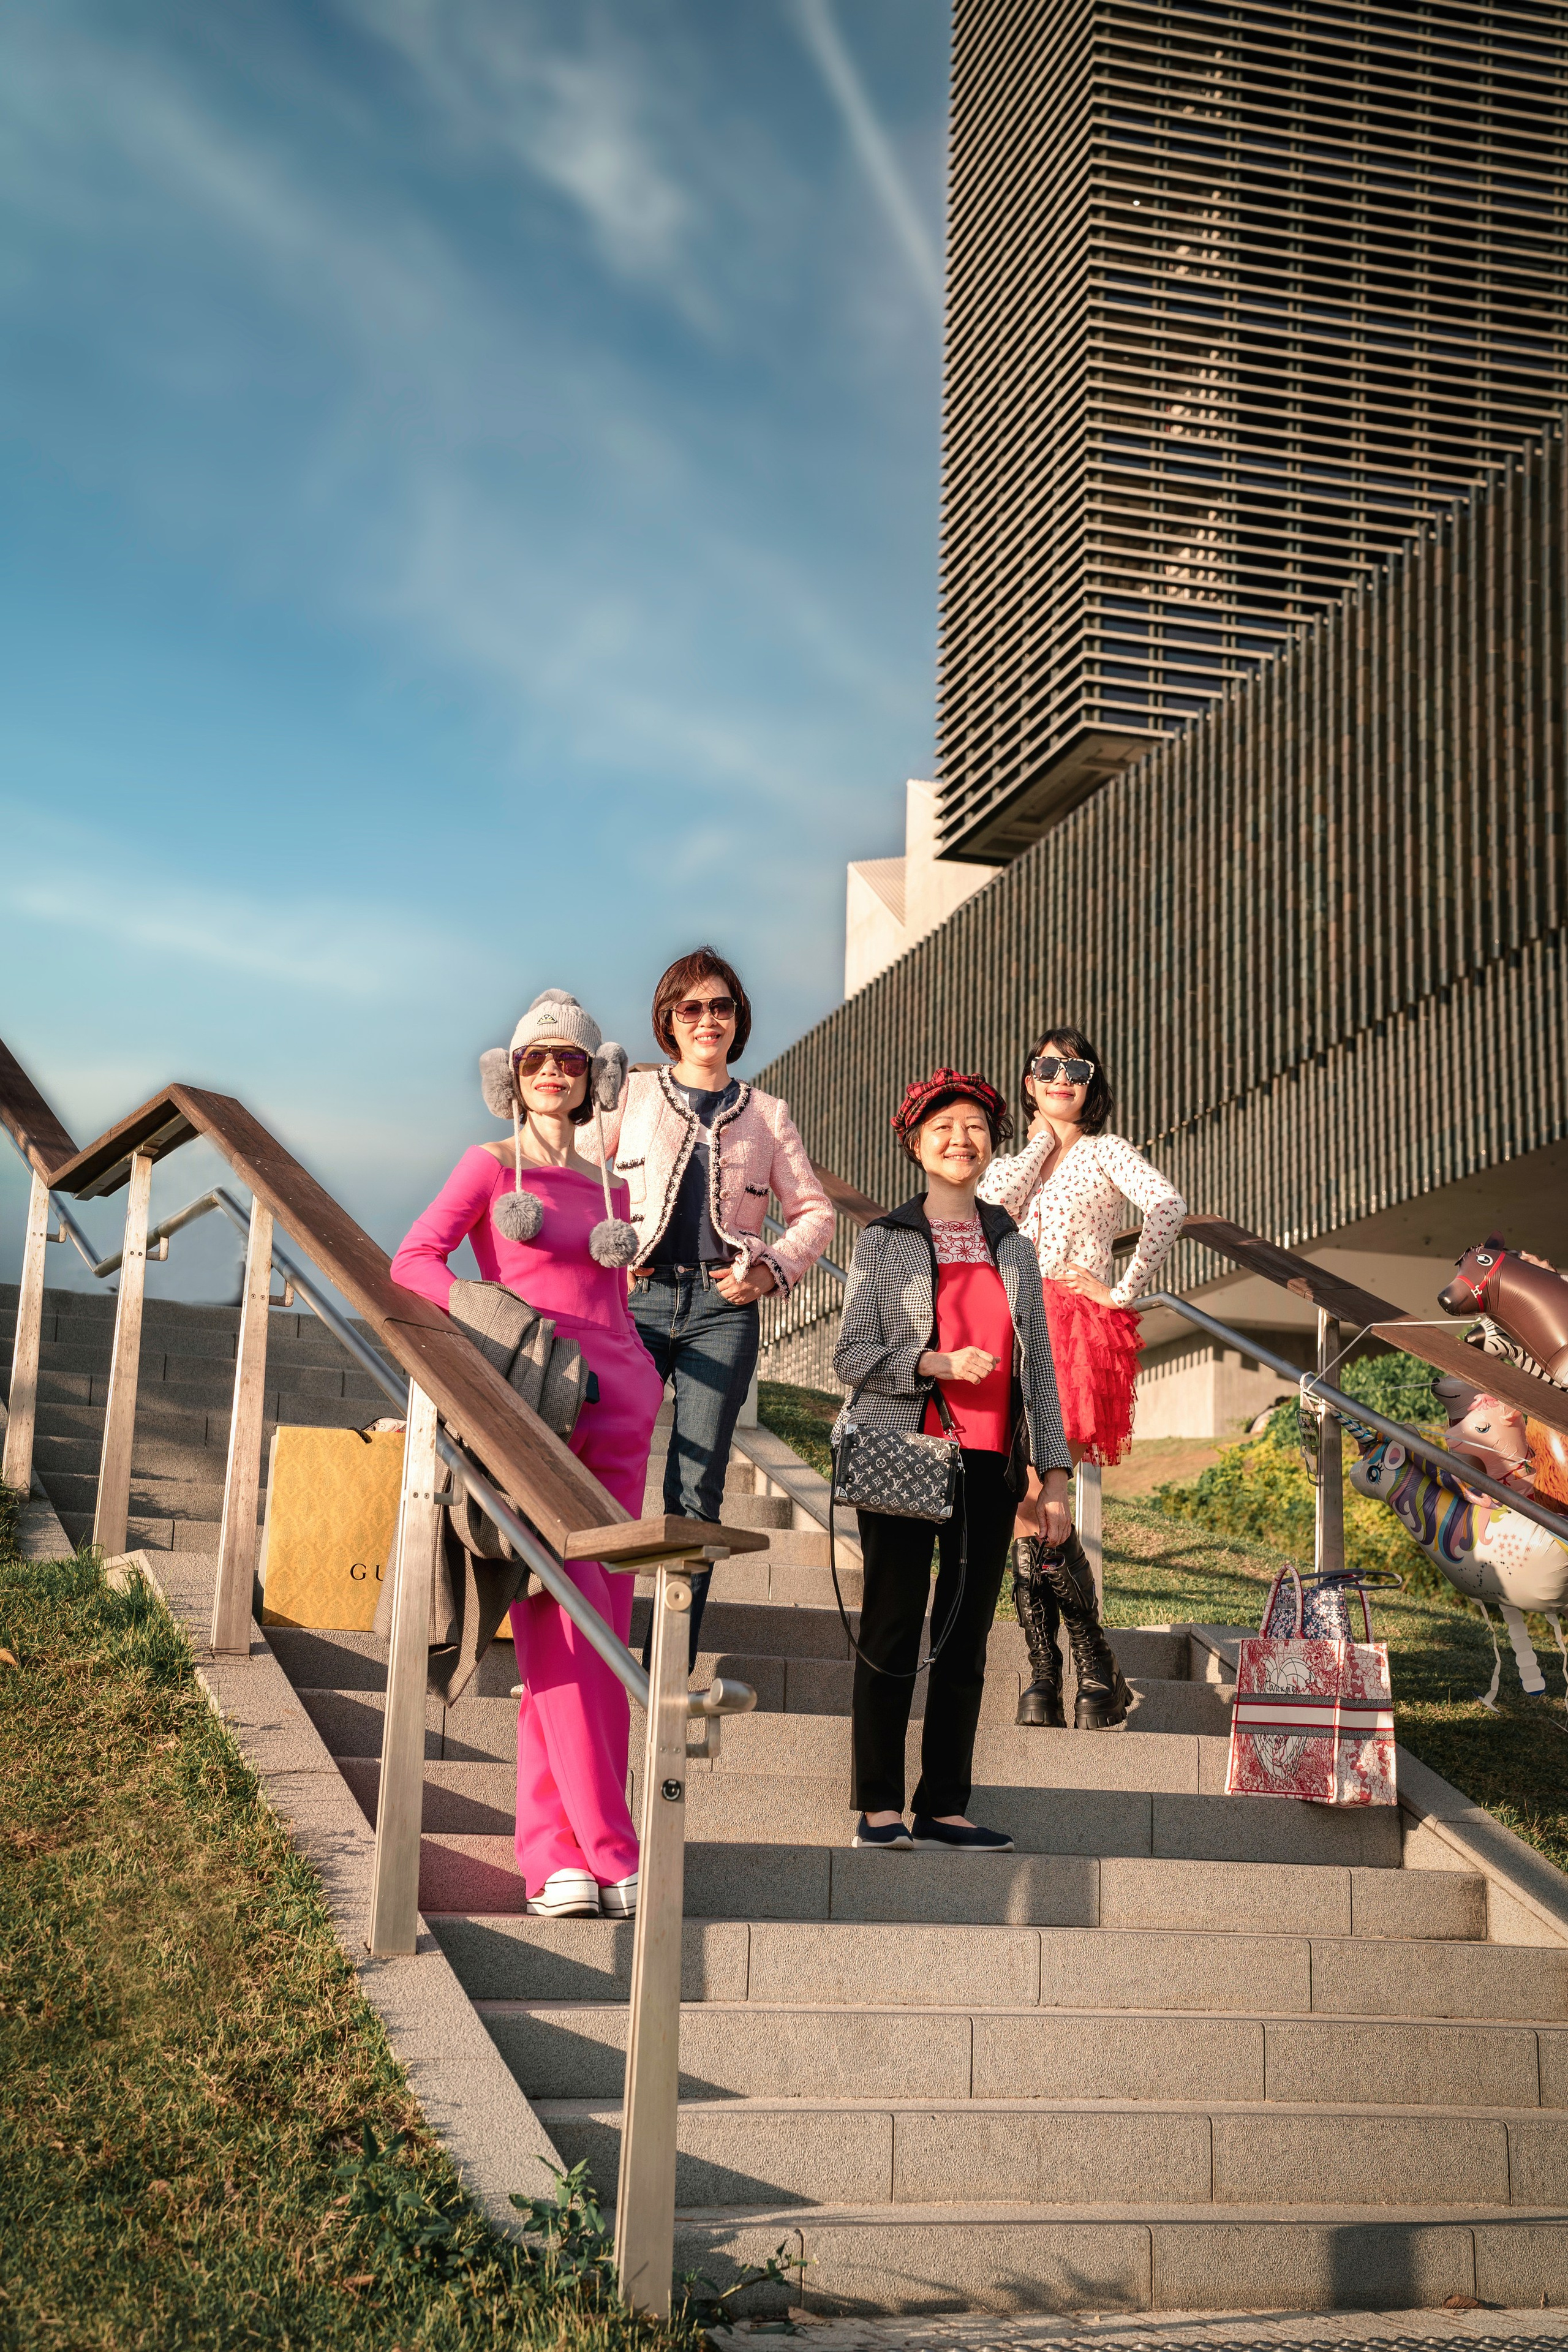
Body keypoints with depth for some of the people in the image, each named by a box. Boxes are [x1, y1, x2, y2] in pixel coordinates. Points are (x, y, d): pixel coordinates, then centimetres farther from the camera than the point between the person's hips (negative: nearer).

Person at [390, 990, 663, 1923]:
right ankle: (605, 1853, -12)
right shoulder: (490, 1166, 9)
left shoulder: (609, 1190, 20)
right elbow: (413, 1261, -1)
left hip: (615, 1407, 4)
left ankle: (556, 1851, 5)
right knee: (565, 1628, -13)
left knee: (600, 1630, 0)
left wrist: (638, 1389, 7)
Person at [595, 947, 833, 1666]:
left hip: (722, 1309, 0)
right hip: (638, 1299, 0)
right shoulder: (633, 1094, 13)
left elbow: (814, 1212, 18)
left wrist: (772, 1269, 1)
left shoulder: (767, 1114, 16)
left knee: (696, 1491, -5)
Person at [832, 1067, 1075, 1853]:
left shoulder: (1014, 1249, 16)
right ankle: (878, 1806, 4)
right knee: (892, 1630, -2)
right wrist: (937, 1363, -17)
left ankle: (944, 1806, 10)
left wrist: (1053, 1474, 9)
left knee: (965, 1637, 4)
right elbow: (851, 1355, -1)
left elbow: (1038, 1367, 15)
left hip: (990, 1465, 3)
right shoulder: (883, 1243, 5)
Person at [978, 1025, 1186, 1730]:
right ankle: (1044, 1675, 4)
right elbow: (993, 1202, -2)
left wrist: (1123, 1289, -12)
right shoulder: (1016, 1161, 23)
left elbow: (1169, 1205, -12)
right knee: (1028, 1513, 0)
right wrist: (1040, 1140, 8)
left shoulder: (1107, 1152, 8)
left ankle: (1098, 1670, -7)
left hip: (1078, 1331, -5)